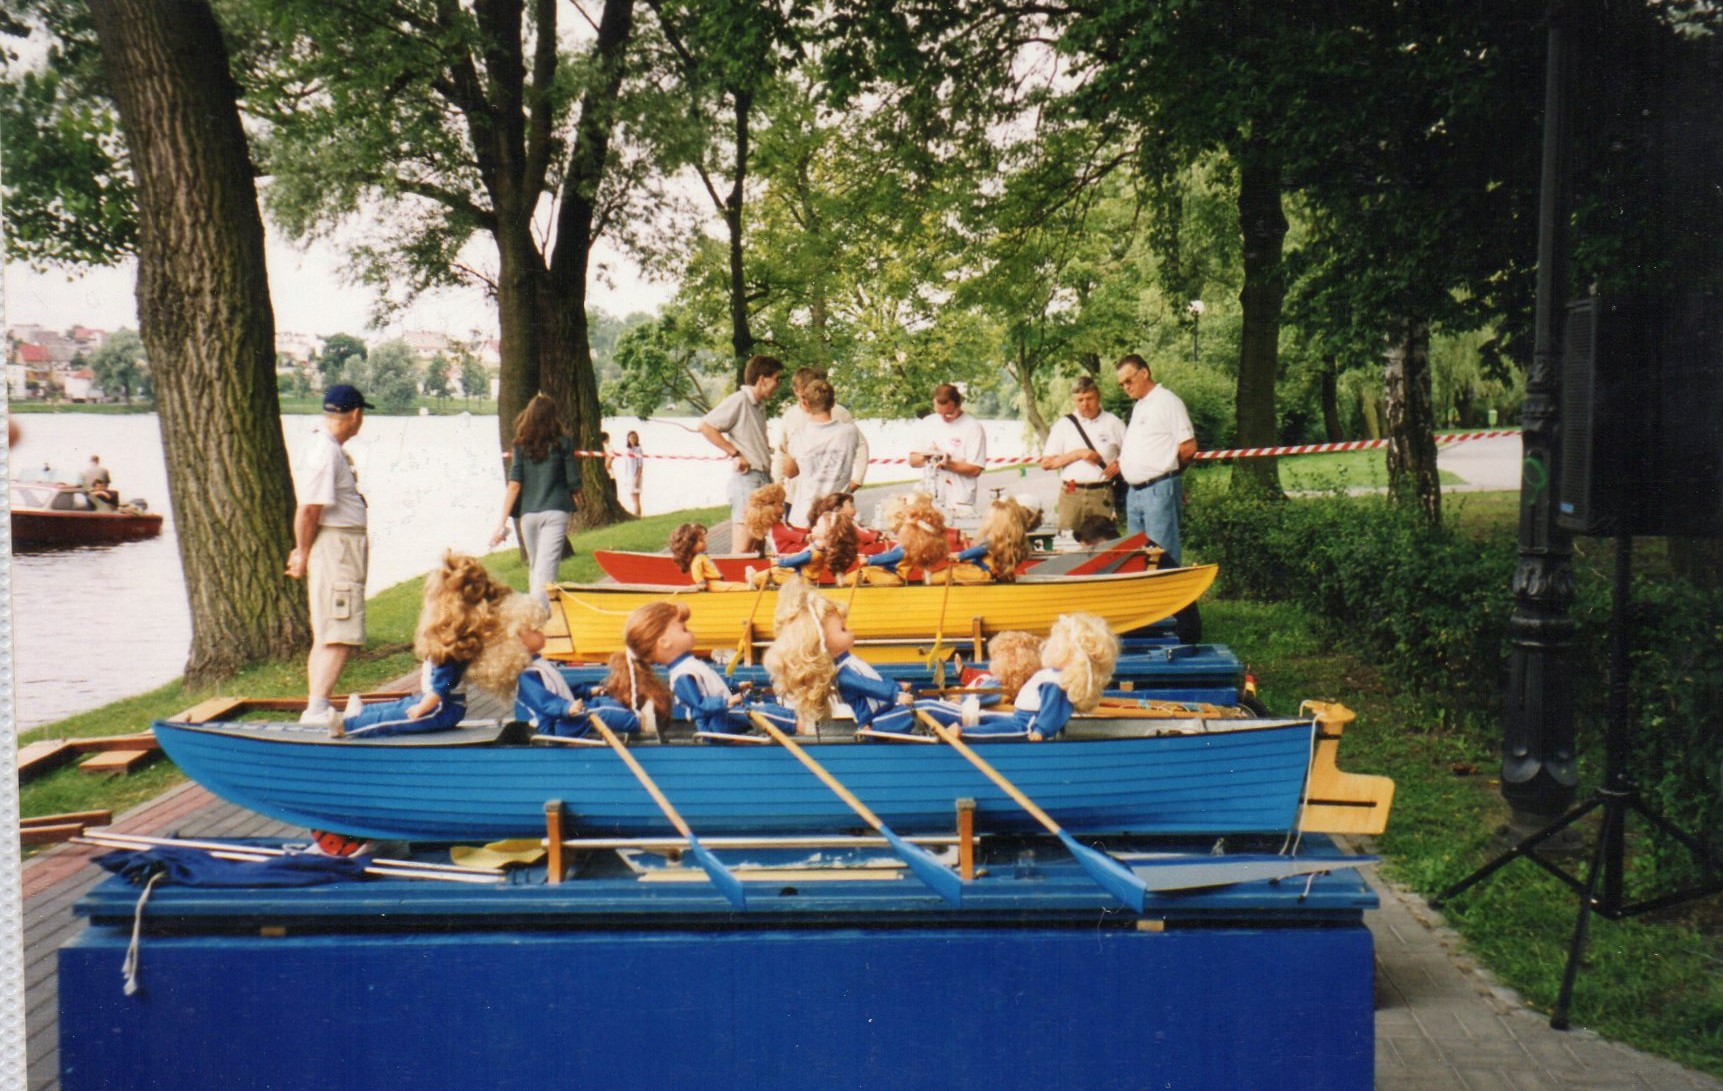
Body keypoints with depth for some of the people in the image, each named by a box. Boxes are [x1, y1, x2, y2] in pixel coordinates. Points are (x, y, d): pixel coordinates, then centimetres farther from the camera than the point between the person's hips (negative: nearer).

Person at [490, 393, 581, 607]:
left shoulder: (521, 445, 3)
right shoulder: (563, 443, 0)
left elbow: (514, 485, -4)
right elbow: (573, 482, 0)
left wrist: (503, 522, -3)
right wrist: (575, 508, 18)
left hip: (528, 513, 2)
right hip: (556, 511, -2)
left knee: (534, 567, 19)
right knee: (546, 569, -9)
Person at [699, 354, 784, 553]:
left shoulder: (760, 405, 18)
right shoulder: (738, 401, -10)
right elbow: (706, 426, -17)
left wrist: (766, 449, 13)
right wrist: (735, 454, -17)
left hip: (764, 478, 9)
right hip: (746, 478, -9)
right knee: (743, 547, -13)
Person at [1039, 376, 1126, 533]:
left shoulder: (1113, 423, 9)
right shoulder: (1063, 425, 10)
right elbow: (1045, 463, 6)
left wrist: (1120, 463, -5)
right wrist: (1078, 454, -5)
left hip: (1103, 495, -1)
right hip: (1072, 495, 1)